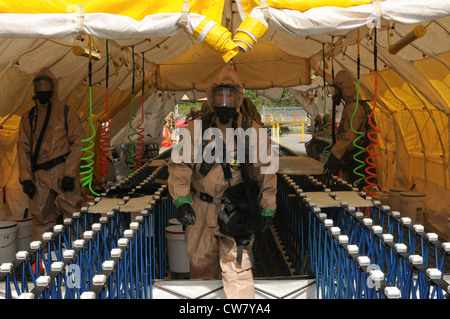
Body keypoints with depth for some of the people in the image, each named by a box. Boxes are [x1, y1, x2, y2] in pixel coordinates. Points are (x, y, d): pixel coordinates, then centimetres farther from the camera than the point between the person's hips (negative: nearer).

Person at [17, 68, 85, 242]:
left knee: (70, 214, -6)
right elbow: (23, 148, 13)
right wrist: (25, 177, 2)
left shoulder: (67, 113, 4)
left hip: (64, 172, -3)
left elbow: (78, 143, -2)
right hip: (39, 176, 4)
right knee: (41, 219, 6)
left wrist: (70, 174, -11)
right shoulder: (28, 117, 15)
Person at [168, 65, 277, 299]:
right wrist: (181, 200, -16)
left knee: (237, 268, -9)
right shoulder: (196, 129, -1)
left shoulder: (254, 132, -3)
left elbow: (266, 172, 3)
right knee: (201, 263, 17)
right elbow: (179, 165, -2)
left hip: (236, 211, -2)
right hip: (201, 208, 3)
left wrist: (267, 210, 2)